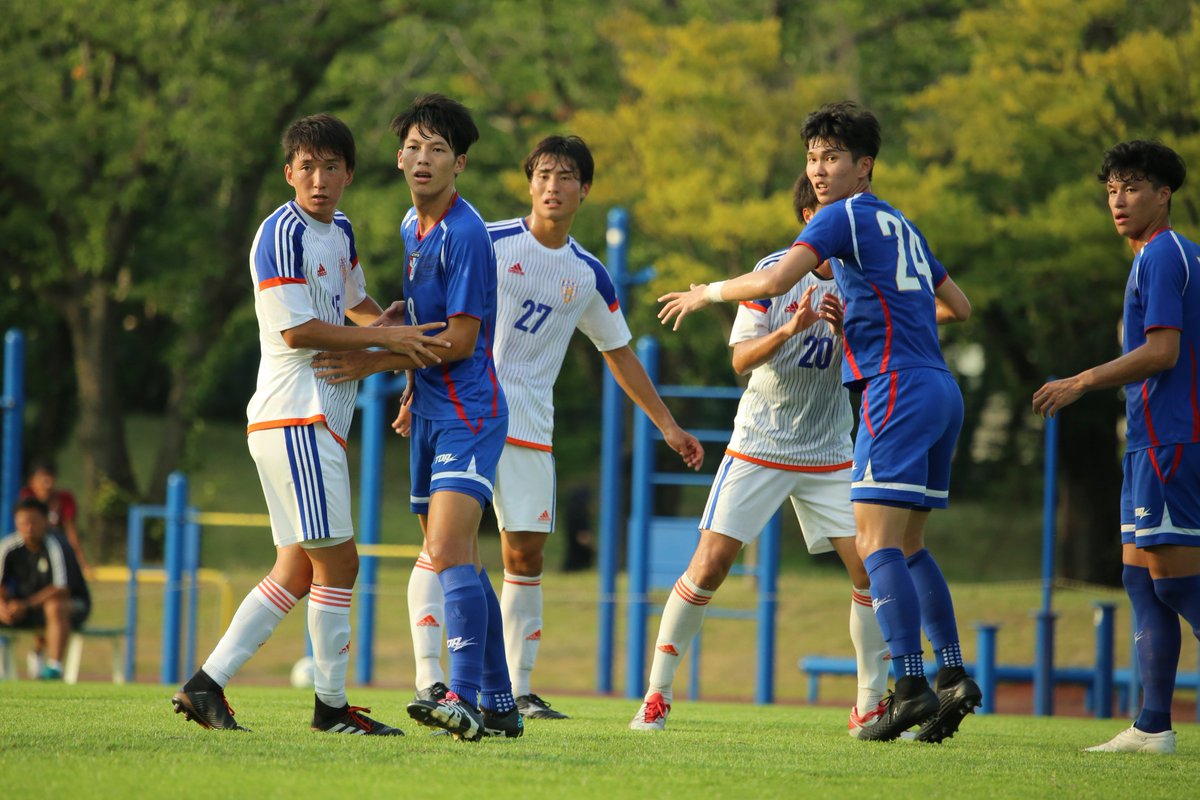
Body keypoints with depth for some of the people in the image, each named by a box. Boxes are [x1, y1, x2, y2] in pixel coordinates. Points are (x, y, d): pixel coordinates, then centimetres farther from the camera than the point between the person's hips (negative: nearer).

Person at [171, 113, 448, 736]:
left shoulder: (340, 229, 15)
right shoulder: (282, 234, -14)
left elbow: (355, 304, 30)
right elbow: (297, 331, -18)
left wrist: (401, 335, 11)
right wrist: (388, 338, -16)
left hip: (318, 420, 9)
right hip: (295, 418, -9)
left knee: (296, 571, 9)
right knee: (336, 562, -6)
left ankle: (206, 684, 9)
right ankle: (332, 705, 2)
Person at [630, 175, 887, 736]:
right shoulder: (773, 273, -7)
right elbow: (741, 358, -12)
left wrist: (845, 329, -24)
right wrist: (790, 329, -30)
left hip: (828, 456, 3)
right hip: (758, 447, -3)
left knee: (868, 567, -9)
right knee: (710, 564, -10)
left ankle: (871, 704, 3)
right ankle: (657, 694, 2)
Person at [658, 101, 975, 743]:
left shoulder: (846, 217, -3)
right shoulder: (901, 226, 22)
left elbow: (775, 280, -16)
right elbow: (958, 305, 31)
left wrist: (706, 293, -1)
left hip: (898, 388, -9)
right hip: (941, 389, 9)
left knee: (877, 541, -12)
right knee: (908, 546, 13)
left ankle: (910, 685, -22)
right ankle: (953, 677, 8)